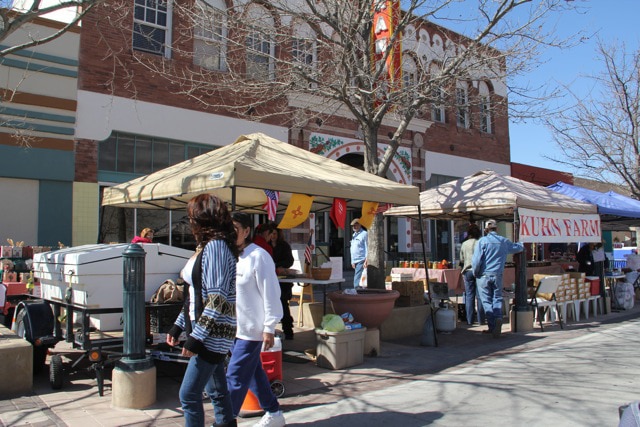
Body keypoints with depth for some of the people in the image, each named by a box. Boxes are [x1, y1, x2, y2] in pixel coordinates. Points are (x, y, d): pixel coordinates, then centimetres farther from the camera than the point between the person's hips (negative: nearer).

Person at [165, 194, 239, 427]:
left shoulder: (215, 246, -17)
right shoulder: (206, 246, 12)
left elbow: (218, 300, -22)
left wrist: (196, 337, -20)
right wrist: (178, 325, 18)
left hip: (212, 335, -9)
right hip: (210, 335, 9)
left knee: (189, 395, -3)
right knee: (217, 392, 16)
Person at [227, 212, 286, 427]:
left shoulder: (258, 257, -17)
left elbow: (270, 294, -18)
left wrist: (269, 328, -18)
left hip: (252, 329, -9)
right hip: (235, 327, 9)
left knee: (235, 377, -3)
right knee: (253, 373, 18)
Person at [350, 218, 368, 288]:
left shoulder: (364, 234, -7)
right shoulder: (354, 235, 19)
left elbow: (367, 248, -12)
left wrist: (366, 261, -19)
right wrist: (352, 261, 19)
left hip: (361, 261, -9)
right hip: (355, 261, 9)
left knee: (357, 280, -13)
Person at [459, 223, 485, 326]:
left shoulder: (464, 244, 4)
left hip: (467, 271, 2)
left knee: (469, 296, 6)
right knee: (480, 296, 4)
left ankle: (469, 320, 7)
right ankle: (480, 320, 7)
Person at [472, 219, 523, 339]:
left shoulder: (483, 241, -7)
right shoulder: (504, 241, 5)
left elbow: (476, 260, -13)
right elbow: (518, 248, 24)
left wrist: (475, 273, 2)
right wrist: (522, 245, 47)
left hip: (484, 275, -3)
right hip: (498, 275, 3)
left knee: (486, 300, 4)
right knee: (497, 299, 9)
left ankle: (492, 327, 0)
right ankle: (498, 318, -18)